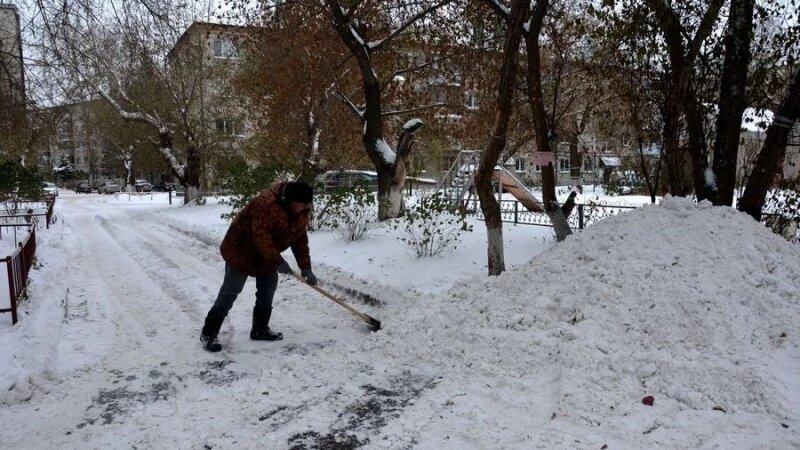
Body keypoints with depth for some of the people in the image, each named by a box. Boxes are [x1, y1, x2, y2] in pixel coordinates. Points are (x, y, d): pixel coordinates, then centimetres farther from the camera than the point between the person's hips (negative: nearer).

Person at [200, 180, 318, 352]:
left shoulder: (301, 213, -4)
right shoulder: (266, 203, -32)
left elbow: (300, 240, 3)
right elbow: (260, 236, -35)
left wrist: (305, 267, -2)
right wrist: (278, 261, -33)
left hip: (267, 256, 8)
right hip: (241, 250, -8)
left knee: (268, 289, 8)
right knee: (230, 292, -7)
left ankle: (260, 329, 22)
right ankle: (208, 333, 1)